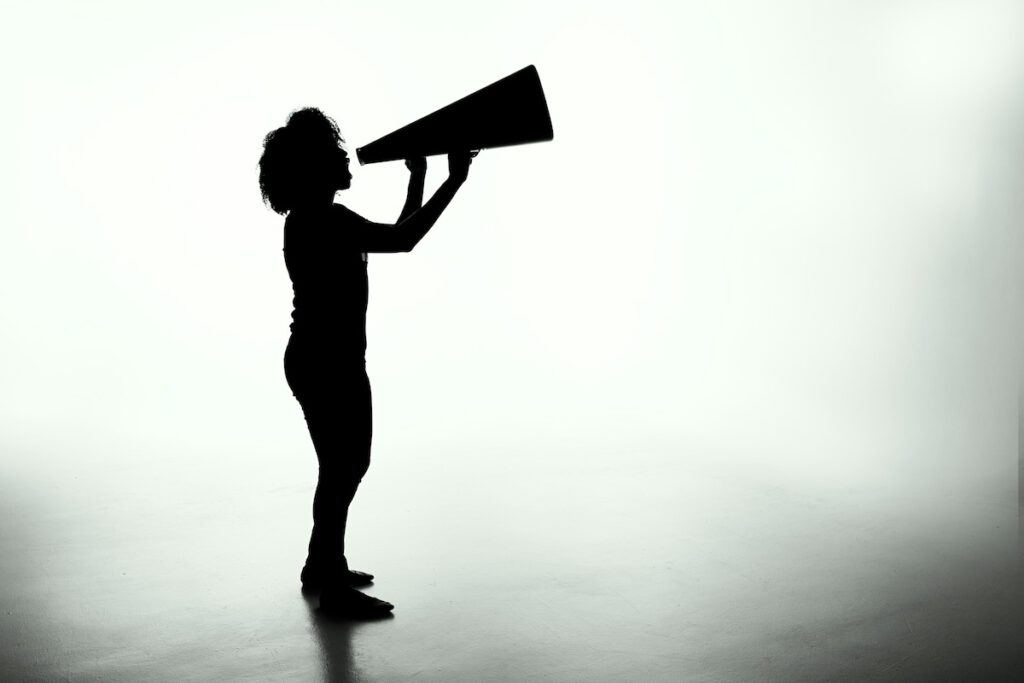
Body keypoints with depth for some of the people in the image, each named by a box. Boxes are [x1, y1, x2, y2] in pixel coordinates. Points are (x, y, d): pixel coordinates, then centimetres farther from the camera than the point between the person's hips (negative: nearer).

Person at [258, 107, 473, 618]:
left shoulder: (321, 219, 14)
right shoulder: (319, 220, -18)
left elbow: (397, 236, 21)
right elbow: (402, 241, -26)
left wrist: (418, 178, 22)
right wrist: (454, 180, -20)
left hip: (331, 361, 11)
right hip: (327, 364, -11)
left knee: (347, 464, 20)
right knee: (341, 469, -1)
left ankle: (321, 566, 35)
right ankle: (334, 589, 12)